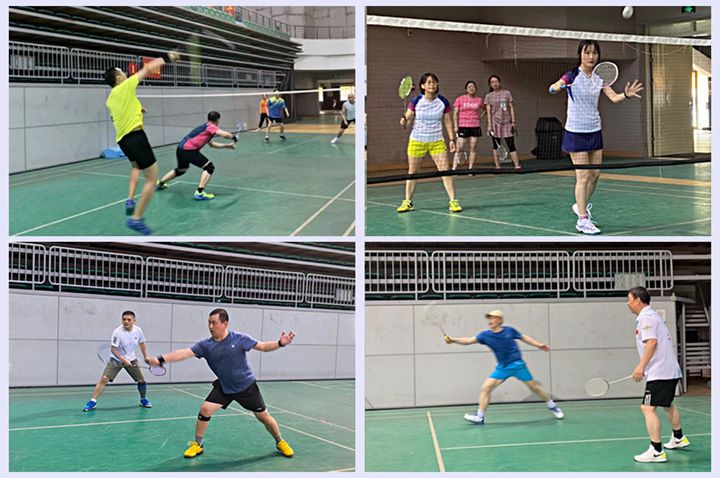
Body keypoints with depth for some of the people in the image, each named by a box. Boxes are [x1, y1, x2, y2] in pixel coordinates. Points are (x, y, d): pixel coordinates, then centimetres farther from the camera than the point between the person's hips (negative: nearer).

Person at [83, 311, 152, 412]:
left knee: (141, 379, 2)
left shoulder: (138, 330, -8)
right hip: (117, 359, -4)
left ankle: (143, 400, 27)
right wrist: (123, 360, -28)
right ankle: (93, 402, -13)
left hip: (131, 359, 4)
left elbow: (142, 344, 11)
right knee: (104, 379, -17)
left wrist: (145, 357, 10)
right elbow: (113, 349, -21)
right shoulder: (117, 332, -21)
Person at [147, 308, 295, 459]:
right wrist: (161, 359, -33)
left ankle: (280, 442, 29)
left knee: (263, 416, 4)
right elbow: (184, 353, -20)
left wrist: (280, 343, -30)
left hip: (247, 386, -2)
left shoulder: (240, 339, -16)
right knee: (205, 409, -13)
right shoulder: (206, 345, -12)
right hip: (223, 387, 2)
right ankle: (198, 445, 7)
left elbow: (263, 346, -11)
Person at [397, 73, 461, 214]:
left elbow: (448, 122, 4)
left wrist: (452, 139, 0)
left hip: (437, 141, 0)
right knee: (412, 171, 7)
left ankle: (453, 201, -3)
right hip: (417, 141, 0)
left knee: (445, 170, -8)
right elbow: (408, 117, -5)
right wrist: (404, 121, -29)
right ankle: (407, 202, 19)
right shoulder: (416, 101, -8)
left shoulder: (443, 102, -3)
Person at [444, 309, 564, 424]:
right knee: (486, 388, -11)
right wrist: (453, 340, -30)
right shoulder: (486, 335, -7)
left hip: (518, 364, -2)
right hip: (502, 367, 2)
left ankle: (552, 406, 28)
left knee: (534, 386, 7)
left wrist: (539, 345, 6)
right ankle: (480, 417, -6)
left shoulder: (509, 331, -8)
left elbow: (524, 337, 8)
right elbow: (469, 340, -17)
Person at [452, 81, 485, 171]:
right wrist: (456, 126, -7)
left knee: (472, 149, 3)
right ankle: (454, 168, -10)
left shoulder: (479, 100, 8)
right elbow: (455, 113, 1)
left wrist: (480, 117, 8)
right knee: (459, 149, -8)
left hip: (475, 127, 3)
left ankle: (470, 168, 8)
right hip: (463, 127, -3)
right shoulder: (460, 99, 1)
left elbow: (484, 110, 24)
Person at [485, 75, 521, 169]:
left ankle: (517, 164, -7)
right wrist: (489, 125, -7)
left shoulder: (507, 93, 8)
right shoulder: (489, 96, 6)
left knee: (511, 145, -4)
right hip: (495, 123, -1)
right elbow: (489, 111, 1)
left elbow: (511, 108, 8)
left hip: (507, 122, 1)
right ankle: (497, 165, 5)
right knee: (496, 145, 2)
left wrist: (513, 121, 2)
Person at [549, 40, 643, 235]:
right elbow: (553, 87, -27)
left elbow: (614, 97, -7)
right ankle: (583, 220, 1)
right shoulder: (572, 76, -11)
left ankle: (581, 206, 34)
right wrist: (557, 87, -51)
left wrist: (626, 94, -28)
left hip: (595, 131, 6)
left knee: (595, 174, 11)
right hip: (576, 132, -6)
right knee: (583, 176, -6)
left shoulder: (599, 78, 4)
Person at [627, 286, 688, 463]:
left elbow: (652, 342, -24)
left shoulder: (646, 317, -11)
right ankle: (678, 438, 47)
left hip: (659, 373, -11)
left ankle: (656, 451, -17)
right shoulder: (654, 316, 19)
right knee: (667, 404, 29)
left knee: (648, 408, -13)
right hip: (672, 370, 11)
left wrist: (641, 366, -28)